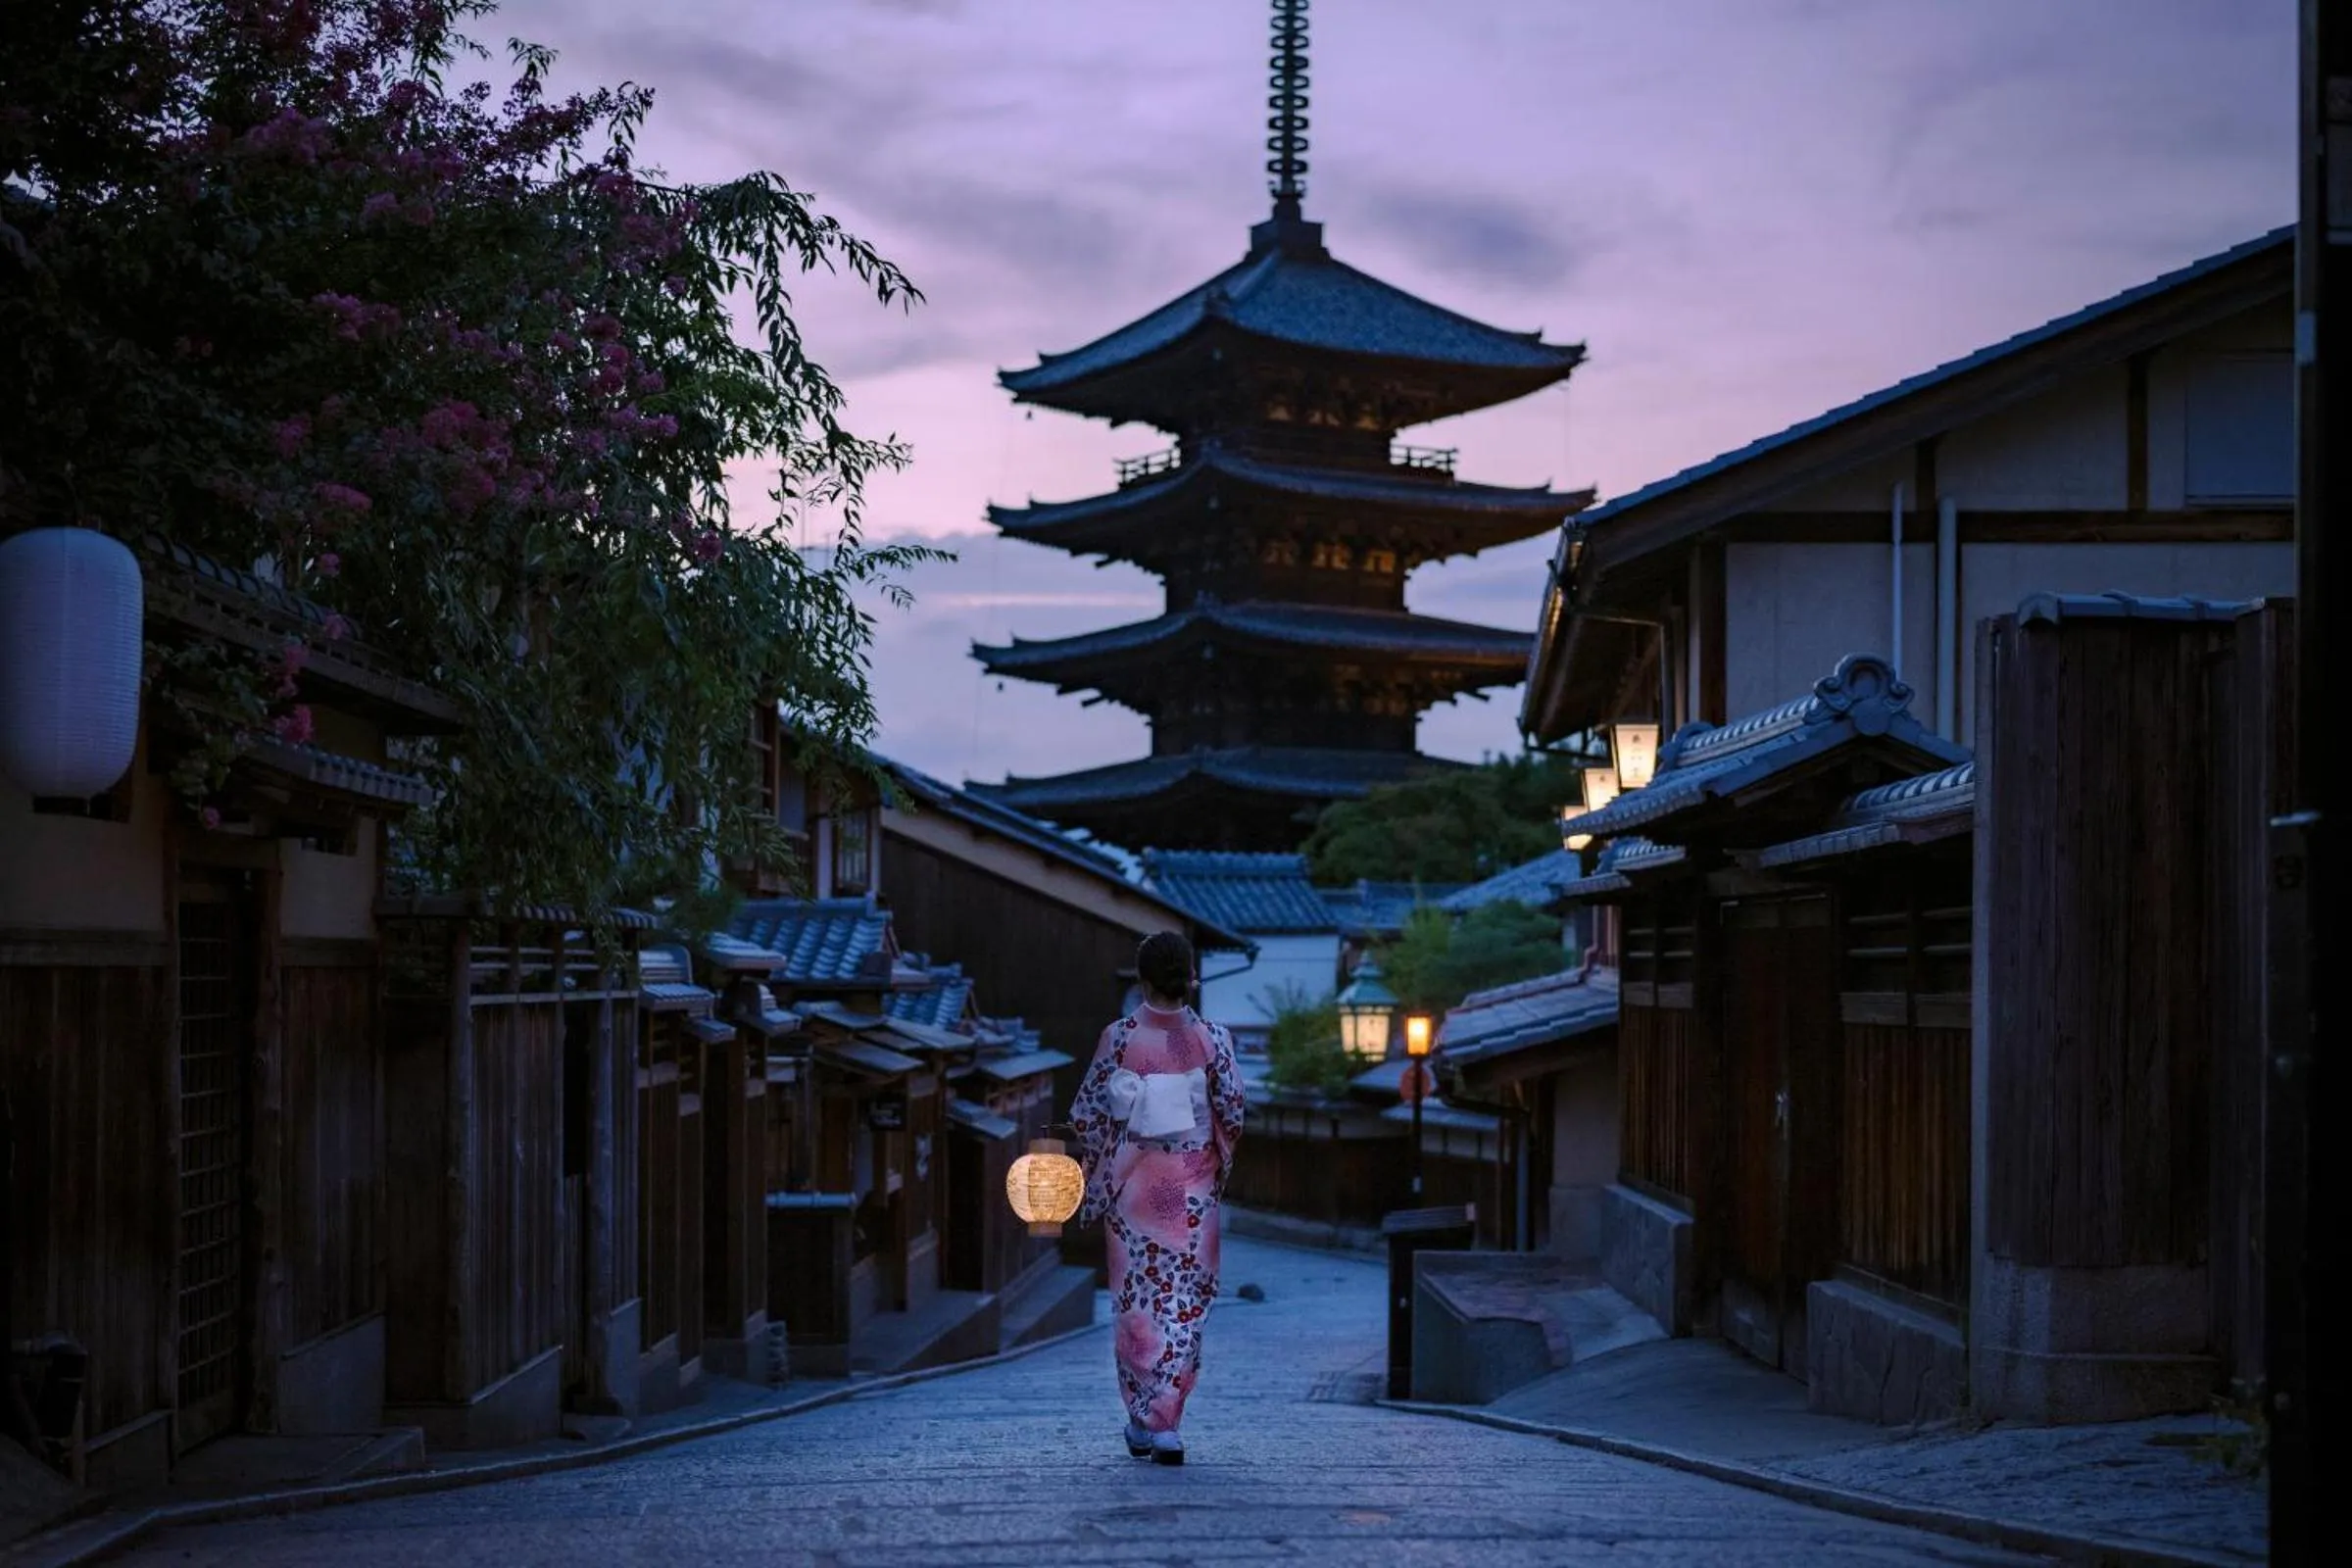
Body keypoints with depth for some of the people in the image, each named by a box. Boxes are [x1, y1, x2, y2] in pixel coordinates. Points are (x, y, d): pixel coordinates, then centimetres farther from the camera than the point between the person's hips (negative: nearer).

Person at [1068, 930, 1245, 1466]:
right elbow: (1231, 1114, -5)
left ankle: (1142, 1421, 13)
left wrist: (1097, 1174, 12)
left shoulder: (1118, 1038, -8)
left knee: (1135, 1299, 11)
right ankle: (1166, 1423, 1)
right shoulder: (1209, 1039, -8)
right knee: (1185, 1301, 6)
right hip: (1191, 1185, 0)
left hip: (1131, 1181, 0)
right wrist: (1219, 1168, 13)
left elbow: (1086, 1114, -4)